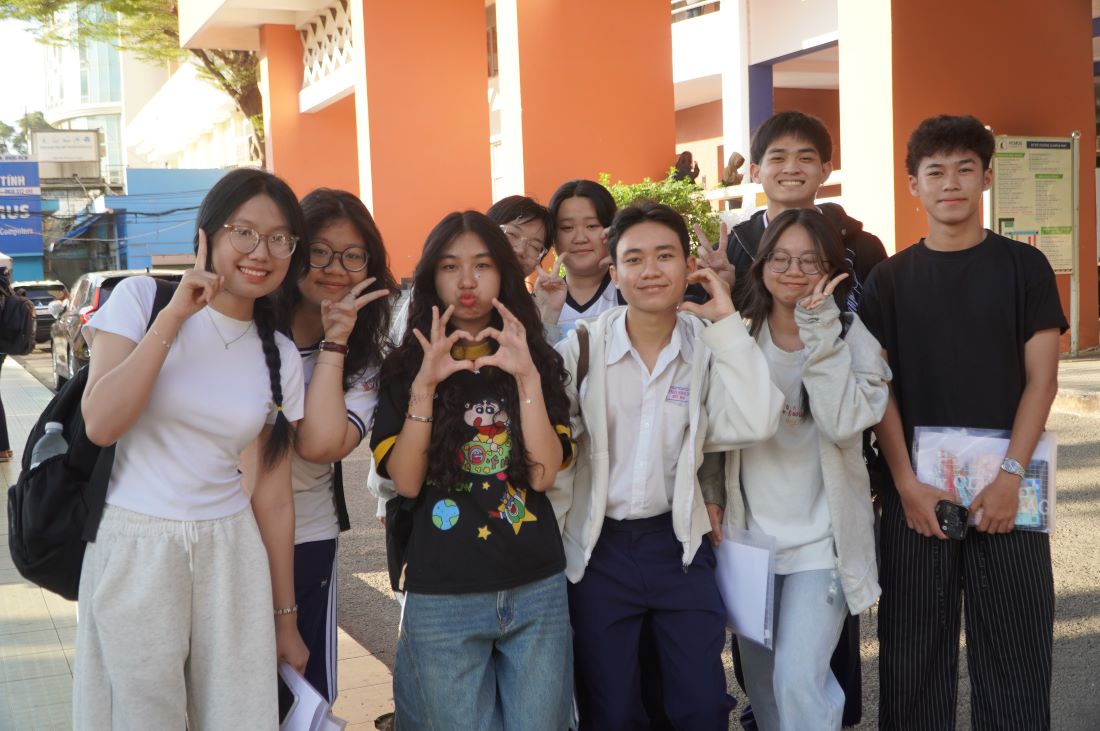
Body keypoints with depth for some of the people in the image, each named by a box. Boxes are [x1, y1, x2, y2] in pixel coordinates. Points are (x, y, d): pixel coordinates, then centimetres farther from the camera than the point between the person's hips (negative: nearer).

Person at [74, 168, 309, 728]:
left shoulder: (281, 357, 5)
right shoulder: (142, 298, -5)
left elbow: (274, 497, 7)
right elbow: (100, 424, -17)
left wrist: (284, 619, 9)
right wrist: (172, 317, -20)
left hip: (230, 553, 3)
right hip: (134, 550, -3)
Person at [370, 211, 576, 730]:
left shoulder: (540, 360, 4)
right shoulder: (404, 366, 1)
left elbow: (543, 474, -8)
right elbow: (405, 482, -9)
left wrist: (527, 376, -18)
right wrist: (424, 385, -19)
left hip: (537, 590, 2)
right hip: (441, 597, -1)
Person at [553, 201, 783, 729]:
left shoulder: (708, 344, -4)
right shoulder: (582, 347, -8)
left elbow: (754, 423, -21)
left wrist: (726, 319, -19)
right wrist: (557, 532, -4)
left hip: (679, 543, 1)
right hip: (598, 547, -1)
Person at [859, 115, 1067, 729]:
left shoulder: (1024, 266, 3)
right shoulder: (891, 279, 7)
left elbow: (1041, 380, -1)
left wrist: (1011, 476, -12)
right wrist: (907, 482, -9)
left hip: (1006, 490, -1)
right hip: (916, 489, 1)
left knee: (1015, 644, 3)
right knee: (915, 647, 7)